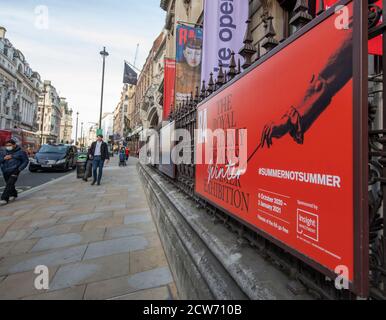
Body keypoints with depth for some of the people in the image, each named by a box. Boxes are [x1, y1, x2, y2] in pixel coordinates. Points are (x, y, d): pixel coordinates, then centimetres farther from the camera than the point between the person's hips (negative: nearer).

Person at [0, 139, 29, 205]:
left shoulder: (20, 152, 0)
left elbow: (26, 161, 2)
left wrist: (19, 169, -9)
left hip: (14, 172, -5)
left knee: (9, 185, -14)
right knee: (9, 185, 15)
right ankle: (13, 195, 36)